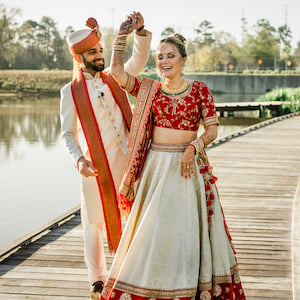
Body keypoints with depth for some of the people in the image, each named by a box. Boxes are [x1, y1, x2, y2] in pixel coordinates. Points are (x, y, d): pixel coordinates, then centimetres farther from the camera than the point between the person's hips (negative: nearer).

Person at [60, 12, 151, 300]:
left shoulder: (113, 77, 8)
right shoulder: (71, 92, -1)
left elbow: (139, 60, -4)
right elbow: (68, 133, -2)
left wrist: (140, 31, -20)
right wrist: (79, 159, -17)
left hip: (127, 158, 3)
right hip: (96, 165, -3)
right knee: (94, 221, 7)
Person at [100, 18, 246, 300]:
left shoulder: (199, 89, 1)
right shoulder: (150, 89, 6)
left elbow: (212, 129, -2)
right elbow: (117, 71, -4)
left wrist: (193, 147, -18)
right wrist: (122, 34, -5)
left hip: (188, 167, -1)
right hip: (156, 167, 2)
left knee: (187, 228, 4)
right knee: (152, 228, 6)